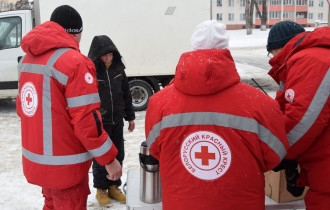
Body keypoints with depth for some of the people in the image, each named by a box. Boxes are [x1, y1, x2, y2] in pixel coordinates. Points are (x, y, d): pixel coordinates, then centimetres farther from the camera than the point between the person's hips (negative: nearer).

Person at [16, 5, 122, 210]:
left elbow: (23, 107, 14)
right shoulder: (74, 61, -20)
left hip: (37, 159, 8)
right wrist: (109, 159, -14)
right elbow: (87, 120, -22)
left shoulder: (28, 58, 6)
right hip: (64, 164, -8)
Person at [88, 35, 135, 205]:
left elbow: (126, 94, 9)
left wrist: (130, 117, 12)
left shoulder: (118, 68, 1)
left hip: (117, 121, 5)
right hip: (98, 123, -5)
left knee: (118, 155, 13)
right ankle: (101, 189, 26)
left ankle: (113, 187, 31)